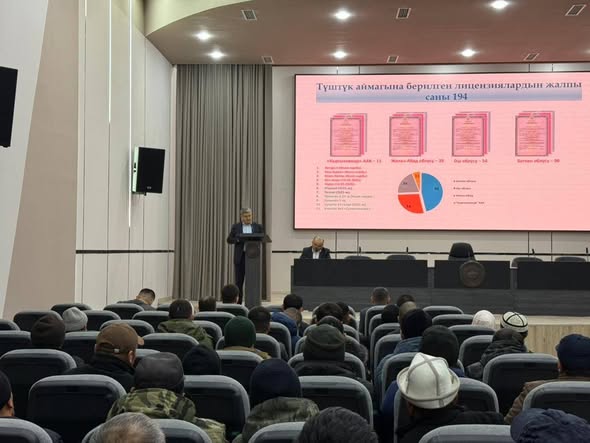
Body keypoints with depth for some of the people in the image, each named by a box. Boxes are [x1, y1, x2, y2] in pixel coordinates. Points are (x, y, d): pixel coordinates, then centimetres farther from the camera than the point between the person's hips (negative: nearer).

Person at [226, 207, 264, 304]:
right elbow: (229, 240, 3)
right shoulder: (236, 227, 6)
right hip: (240, 257, 0)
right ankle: (238, 302, 8)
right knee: (239, 281, 3)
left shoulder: (258, 227, 8)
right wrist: (239, 239, -15)